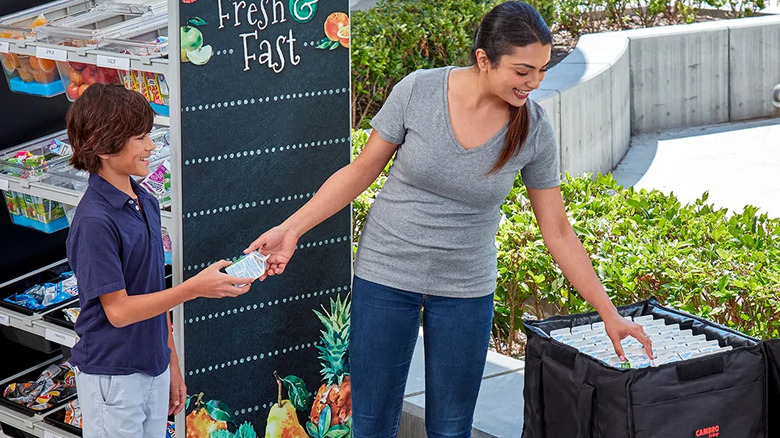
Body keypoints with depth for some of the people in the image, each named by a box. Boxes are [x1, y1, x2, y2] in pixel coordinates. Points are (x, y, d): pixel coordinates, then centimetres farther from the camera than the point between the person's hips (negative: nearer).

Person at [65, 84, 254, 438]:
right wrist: (196, 287, -22)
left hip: (154, 369, 8)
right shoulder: (94, 221, -20)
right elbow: (118, 310, -19)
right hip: (112, 377, -8)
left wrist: (172, 365, 16)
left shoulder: (147, 204, 6)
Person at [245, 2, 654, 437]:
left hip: (467, 286, 1)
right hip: (386, 272, -1)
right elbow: (361, 171, -2)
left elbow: (558, 231, -2)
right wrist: (292, 228, -8)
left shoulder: (535, 130, -11)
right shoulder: (418, 91, -16)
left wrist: (609, 313, -1)